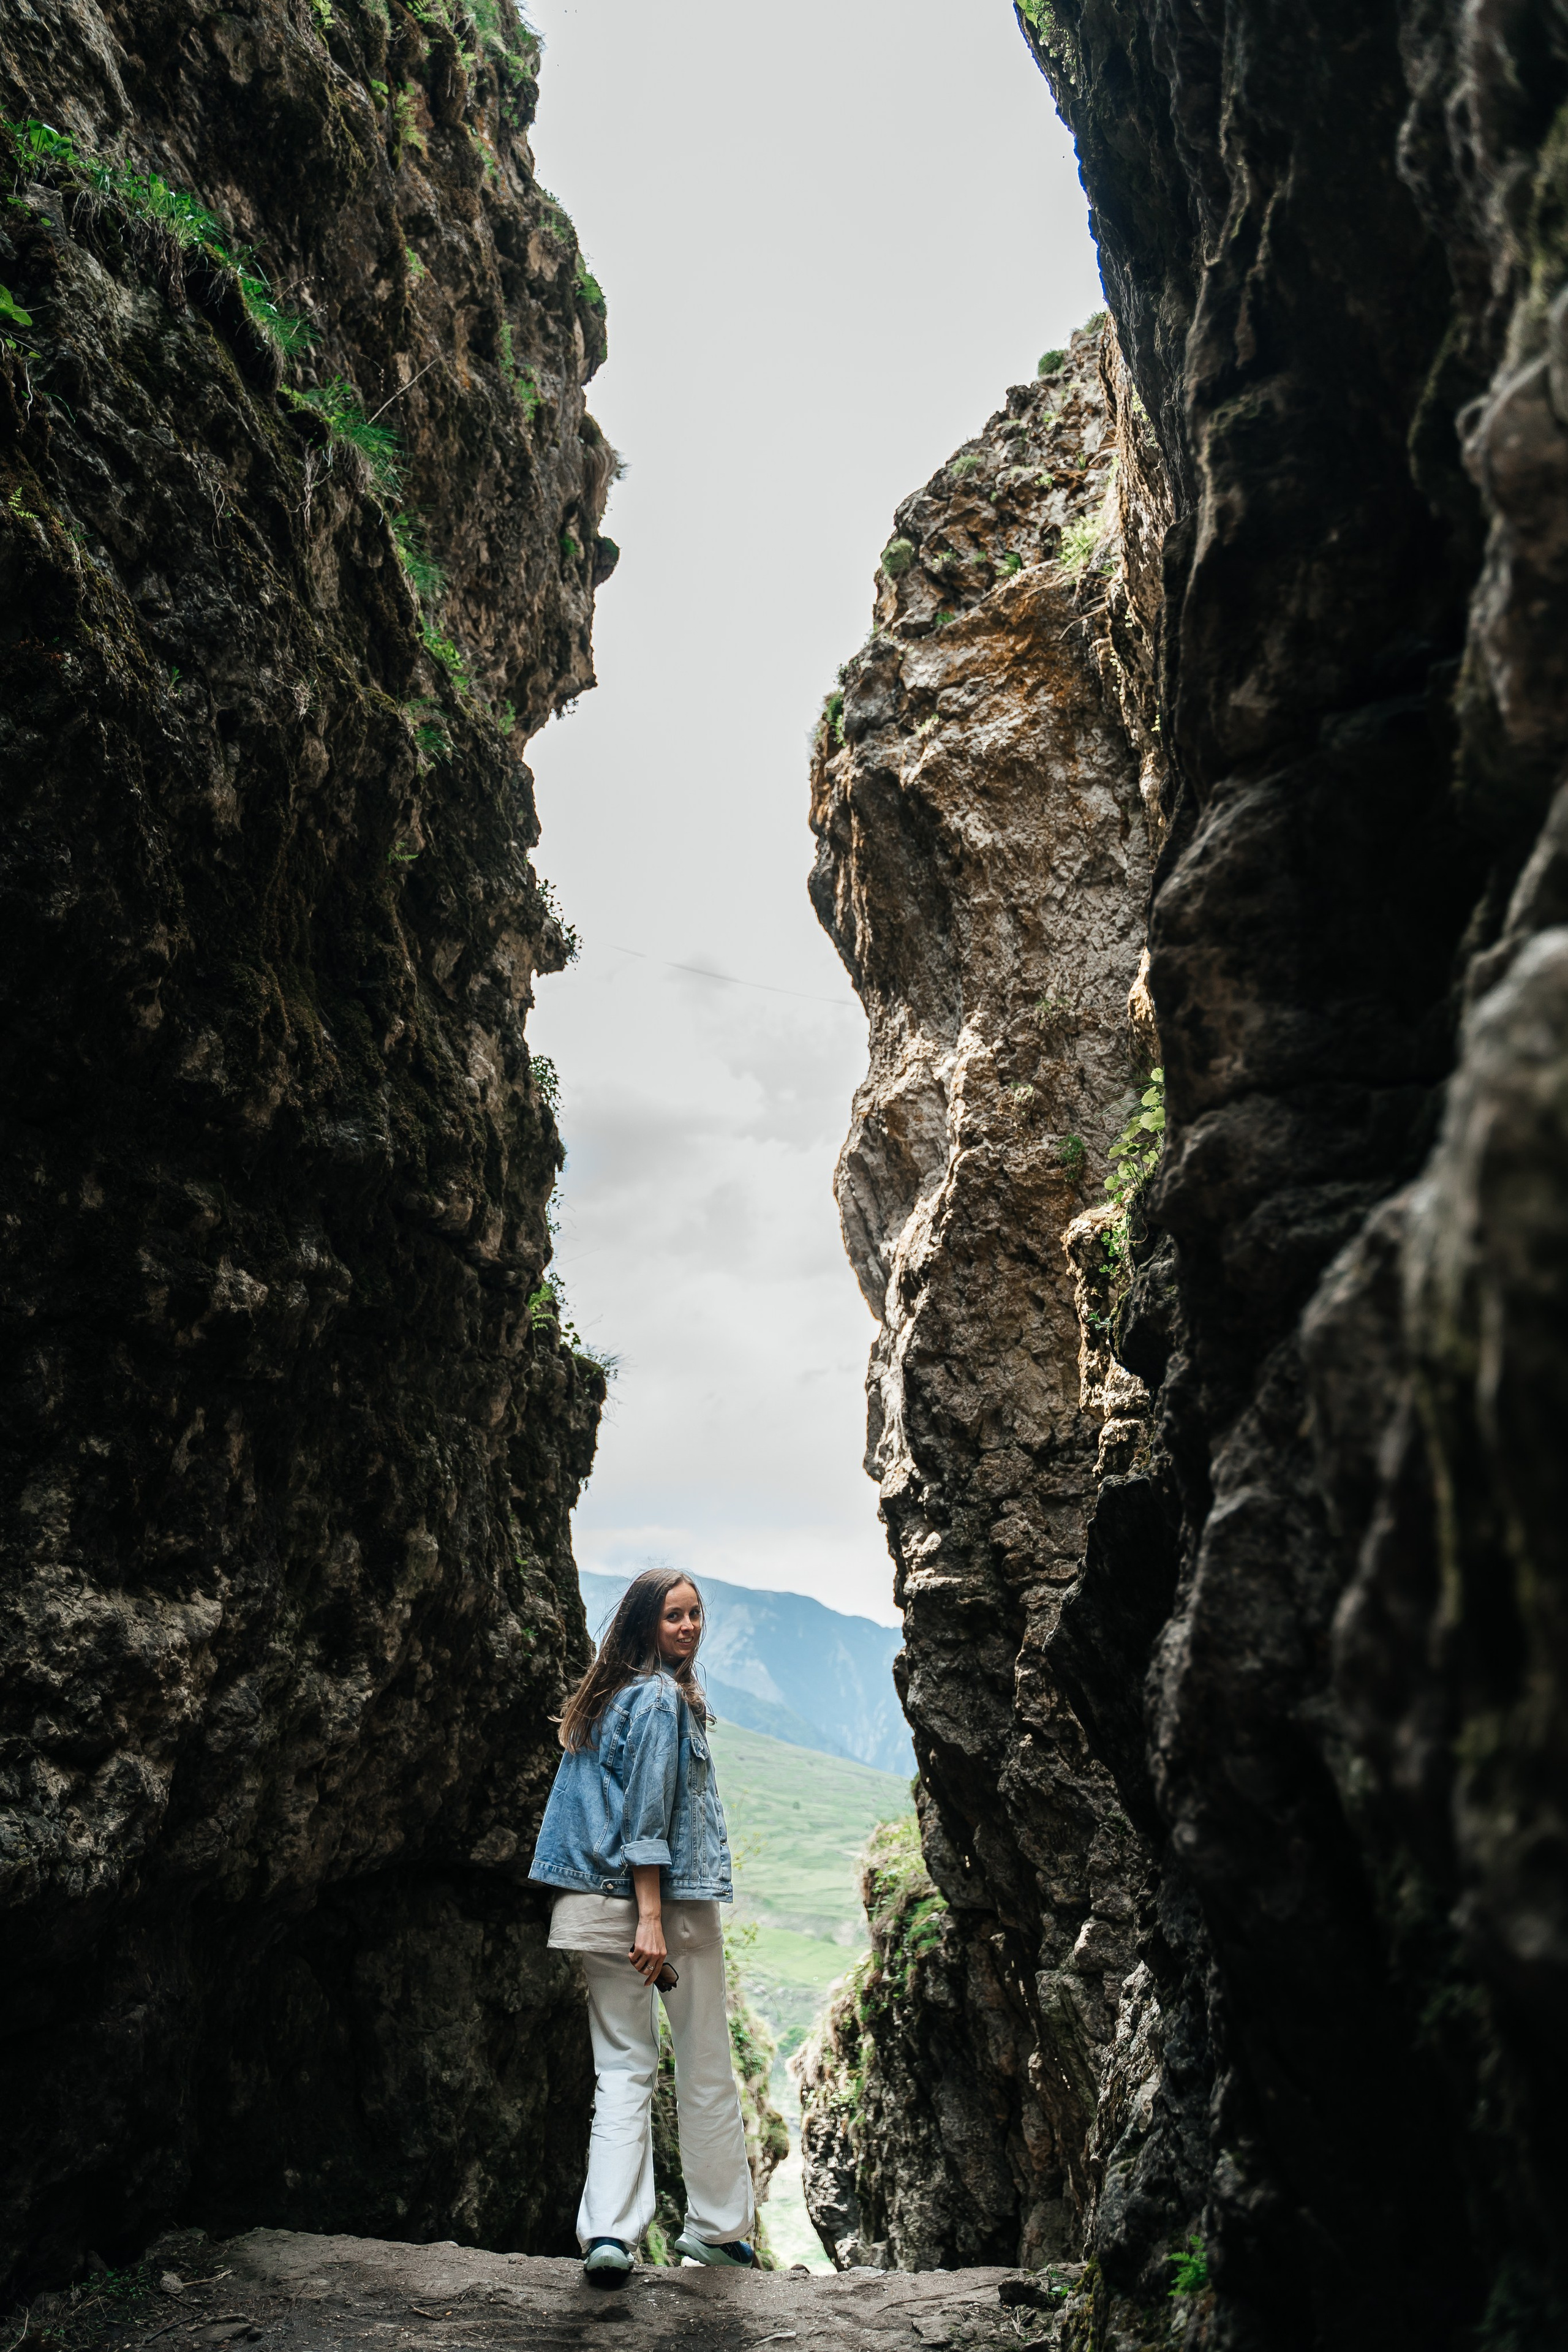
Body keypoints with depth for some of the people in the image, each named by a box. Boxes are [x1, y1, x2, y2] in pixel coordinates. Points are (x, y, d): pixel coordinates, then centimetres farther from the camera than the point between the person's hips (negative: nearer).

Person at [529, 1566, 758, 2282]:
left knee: (623, 2068, 10)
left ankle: (608, 2231, 0)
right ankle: (719, 2229, 22)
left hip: (595, 1903, 7)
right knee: (706, 2068, 10)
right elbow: (647, 1814, -19)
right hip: (670, 1900, -7)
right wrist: (651, 1918, -20)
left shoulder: (600, 1698, 11)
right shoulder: (662, 1698, -14)